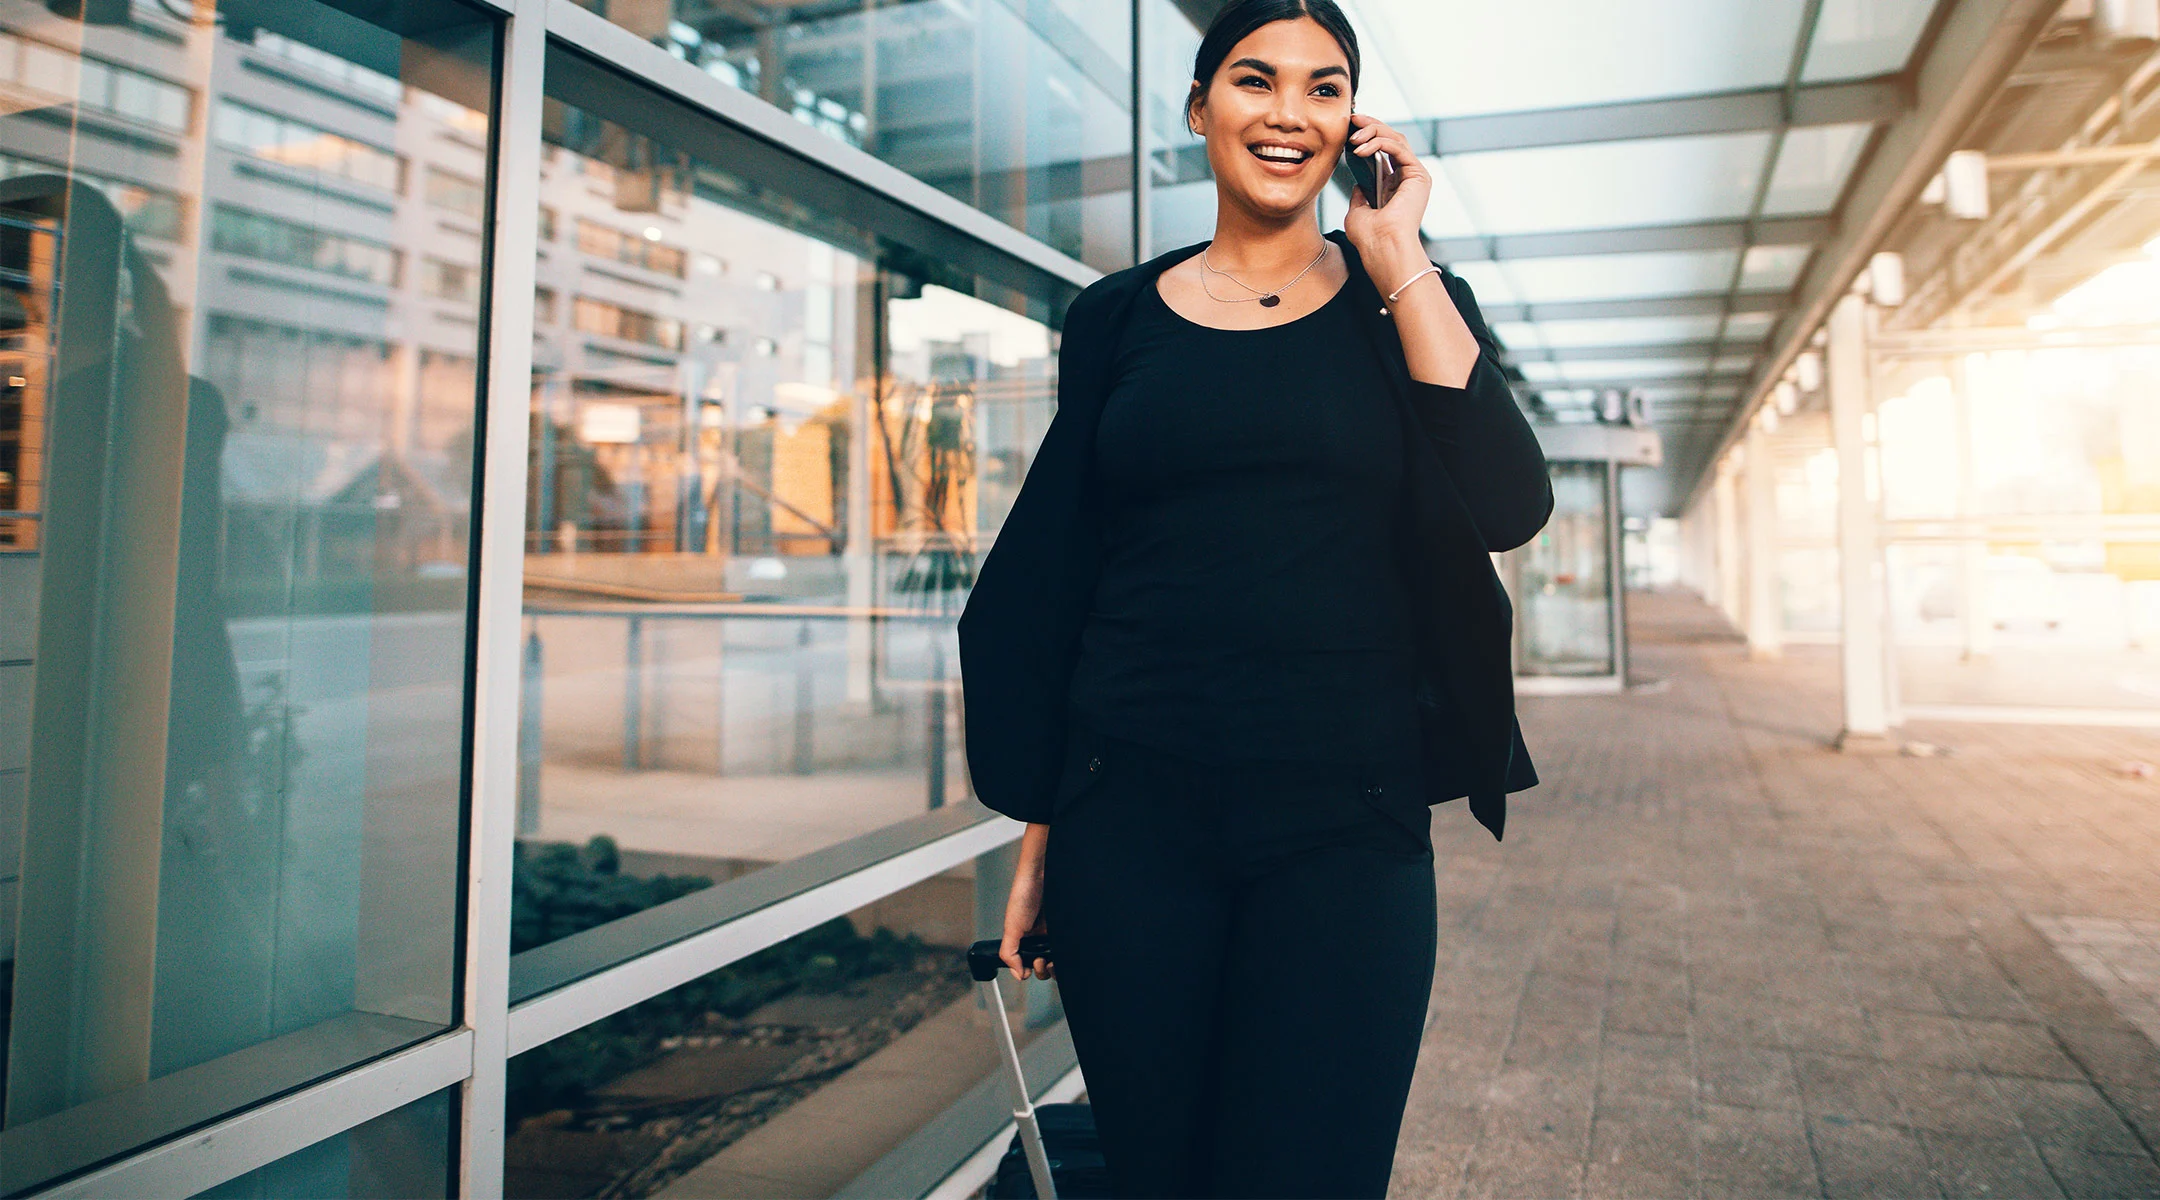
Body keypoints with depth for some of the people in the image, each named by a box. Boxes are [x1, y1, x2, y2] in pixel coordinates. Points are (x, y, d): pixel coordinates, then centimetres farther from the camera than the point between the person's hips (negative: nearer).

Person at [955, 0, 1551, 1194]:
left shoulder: (1409, 303, 8)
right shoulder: (1119, 315, 8)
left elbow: (1507, 510, -10)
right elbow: (1052, 583, 8)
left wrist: (1396, 262, -8)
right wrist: (1037, 836, 7)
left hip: (1346, 822, 0)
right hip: (1133, 813, 1)